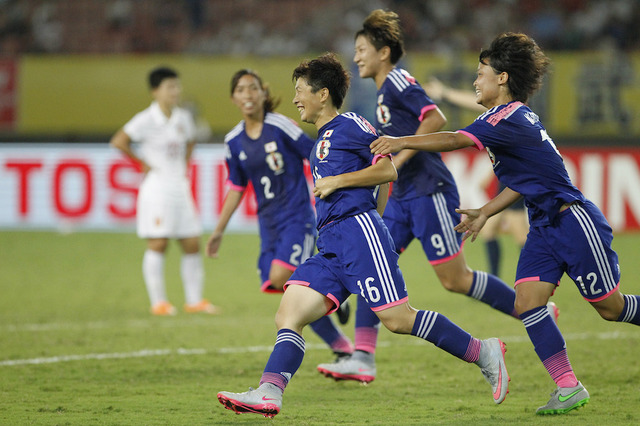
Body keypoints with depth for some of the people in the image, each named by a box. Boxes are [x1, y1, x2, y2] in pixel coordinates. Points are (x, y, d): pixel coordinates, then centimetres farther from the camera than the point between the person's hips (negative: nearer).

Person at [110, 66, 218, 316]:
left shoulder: (183, 119, 10)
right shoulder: (147, 120, -10)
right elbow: (118, 142, -16)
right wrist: (142, 162, -10)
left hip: (180, 187, 6)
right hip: (157, 187, -6)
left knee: (192, 244, 5)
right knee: (158, 244, -6)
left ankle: (195, 300, 12)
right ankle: (158, 302, -1)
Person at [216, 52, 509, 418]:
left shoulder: (350, 125, -1)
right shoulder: (323, 139, 26)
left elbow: (388, 171, -8)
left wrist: (337, 181, -9)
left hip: (357, 229, -9)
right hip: (331, 245, 9)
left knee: (397, 319, -13)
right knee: (289, 314, -7)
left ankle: (483, 352, -3)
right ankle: (269, 393, -20)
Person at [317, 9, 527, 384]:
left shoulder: (398, 82, -12)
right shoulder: (385, 92, 16)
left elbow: (436, 120, -25)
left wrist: (397, 160, -23)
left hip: (429, 191, -10)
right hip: (403, 196, 10)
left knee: (455, 279, -5)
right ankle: (363, 358, -5)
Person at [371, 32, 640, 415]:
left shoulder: (511, 116, -20)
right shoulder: (518, 117, 11)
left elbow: (458, 140, -32)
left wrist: (403, 142, -32)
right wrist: (486, 212, 16)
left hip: (574, 220, -9)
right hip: (544, 226, 9)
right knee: (527, 301, -6)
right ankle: (568, 387, -6)